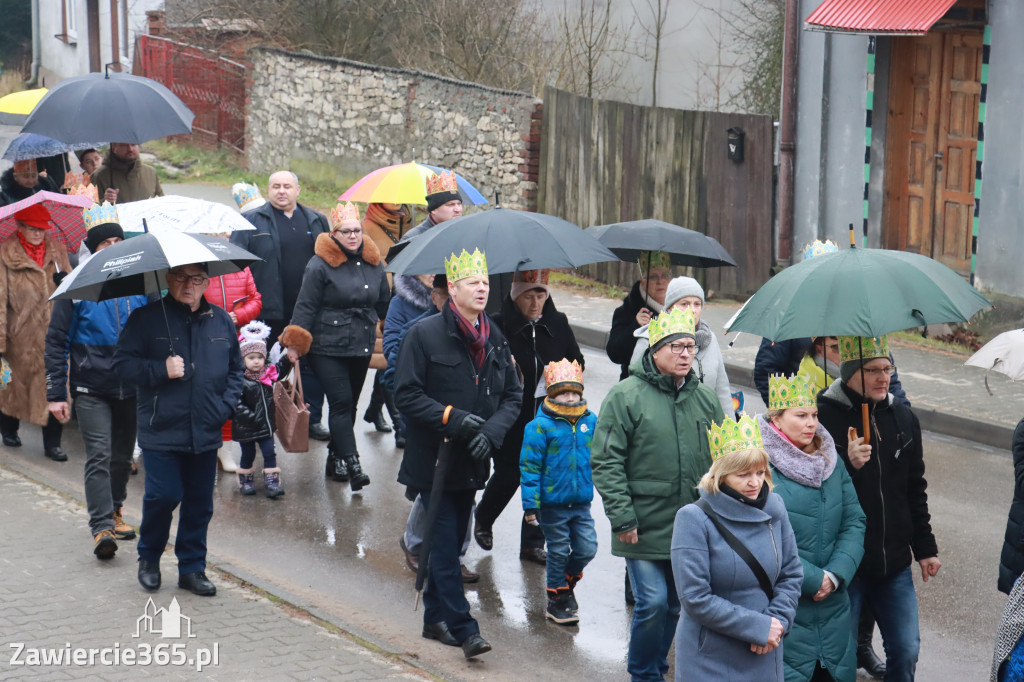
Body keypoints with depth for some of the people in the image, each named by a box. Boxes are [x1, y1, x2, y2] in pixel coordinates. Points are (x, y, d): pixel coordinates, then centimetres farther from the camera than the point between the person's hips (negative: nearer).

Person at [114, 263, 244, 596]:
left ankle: (192, 568, 21)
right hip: (161, 430, -4)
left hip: (206, 432, 4)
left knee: (200, 502, 8)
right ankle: (148, 557, 16)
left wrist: (226, 405, 3)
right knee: (163, 495, -9)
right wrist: (161, 370, -17)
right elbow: (122, 363, -5)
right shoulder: (146, 318, -2)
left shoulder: (221, 321, 9)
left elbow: (236, 368, 17)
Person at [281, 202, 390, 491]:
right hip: (328, 347, -6)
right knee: (341, 402, -12)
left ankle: (335, 455, 26)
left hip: (361, 347, 6)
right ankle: (352, 465, -17)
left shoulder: (373, 264, 9)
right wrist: (296, 342, -16)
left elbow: (384, 302, 21)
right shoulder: (320, 265, -9)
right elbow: (305, 305, -10)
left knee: (349, 403, 11)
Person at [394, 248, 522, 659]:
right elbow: (406, 394, -11)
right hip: (434, 459, -5)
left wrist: (491, 431, -9)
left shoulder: (494, 338, 6)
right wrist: (453, 418, -20)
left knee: (451, 542, 14)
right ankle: (463, 628, -5)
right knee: (445, 545, -6)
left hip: (471, 461, 5)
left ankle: (435, 618, 26)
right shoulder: (425, 334, -9)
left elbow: (513, 395, 9)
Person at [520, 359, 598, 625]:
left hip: (581, 501, 4)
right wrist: (530, 504, -12)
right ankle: (557, 599, 24)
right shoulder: (541, 426, -12)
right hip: (552, 503, -4)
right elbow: (529, 466, -10)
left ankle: (567, 582, 32)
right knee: (558, 551, 7)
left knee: (587, 548, 4)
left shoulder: (591, 421, 1)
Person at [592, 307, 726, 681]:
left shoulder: (706, 399, 8)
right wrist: (622, 518, -14)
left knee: (675, 604, 13)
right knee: (652, 603, -7)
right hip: (645, 526, -5)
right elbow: (606, 462, -9)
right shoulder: (625, 397, -8)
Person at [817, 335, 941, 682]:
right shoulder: (823, 418, -13)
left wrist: (925, 548, 15)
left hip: (894, 564, 5)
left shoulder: (903, 419, 7)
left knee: (906, 652, 9)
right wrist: (848, 465, -30)